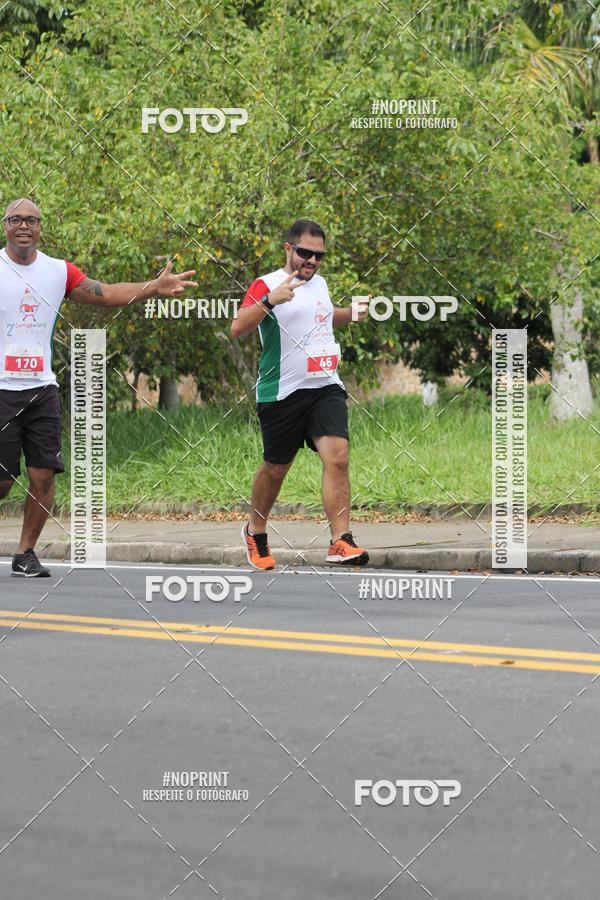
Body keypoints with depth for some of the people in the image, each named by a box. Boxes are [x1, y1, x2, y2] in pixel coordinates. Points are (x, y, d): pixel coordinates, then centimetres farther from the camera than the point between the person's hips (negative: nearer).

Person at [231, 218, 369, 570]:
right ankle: (255, 532, 34)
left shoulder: (319, 283, 14)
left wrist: (351, 314, 17)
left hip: (326, 387, 4)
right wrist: (269, 301, -35)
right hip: (282, 393, -4)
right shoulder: (266, 285, -8)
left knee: (337, 457, -16)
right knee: (276, 469, 9)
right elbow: (238, 328, -22)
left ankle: (341, 542, -20)